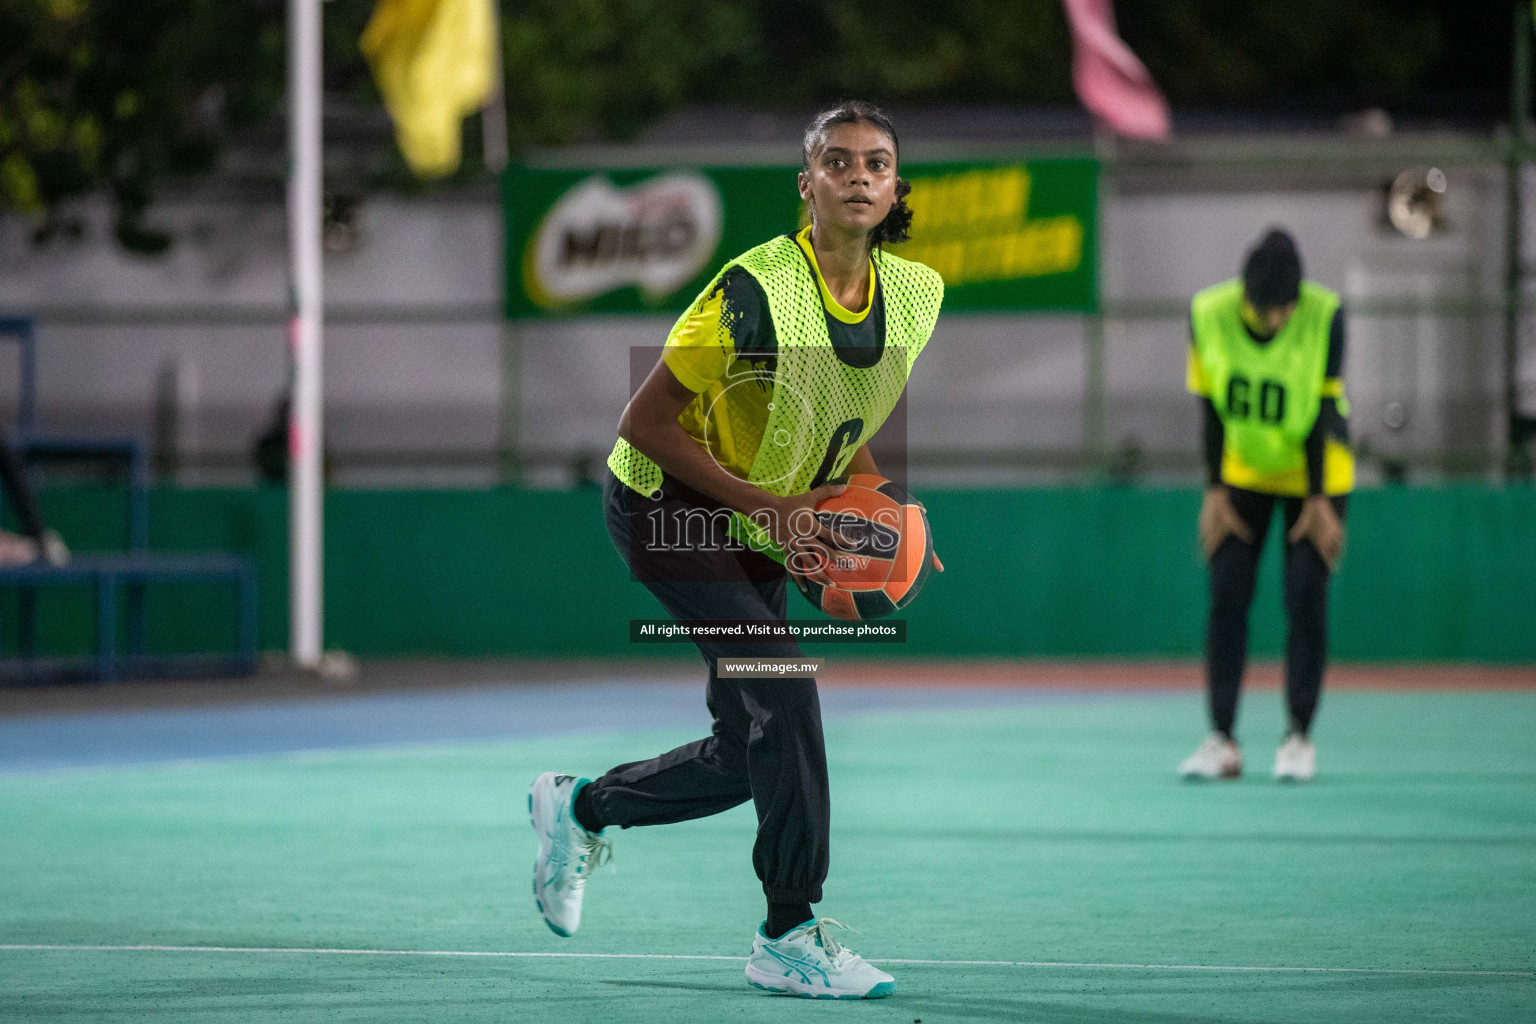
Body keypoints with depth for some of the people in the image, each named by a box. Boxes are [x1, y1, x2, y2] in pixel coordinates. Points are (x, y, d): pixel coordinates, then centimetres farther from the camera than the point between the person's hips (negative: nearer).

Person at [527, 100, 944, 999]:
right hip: (664, 502, -7)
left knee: (748, 760, 6)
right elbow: (645, 423, -21)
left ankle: (582, 808, 34)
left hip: (764, 528, 7)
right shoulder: (754, 293, -26)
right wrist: (764, 506, -25)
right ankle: (791, 939, -18)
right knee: (780, 685, -24)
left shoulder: (916, 293, -5)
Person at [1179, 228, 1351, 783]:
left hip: (1313, 472, -2)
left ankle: (1299, 736, 3)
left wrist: (1319, 501, -16)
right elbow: (1211, 409, -10)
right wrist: (1215, 492, -9)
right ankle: (1222, 739, -3)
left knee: (1305, 596, -8)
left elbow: (1323, 412, -18)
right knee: (1226, 595, -6)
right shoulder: (1207, 315, -20)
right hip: (1243, 472, 2)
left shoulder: (1326, 317, -24)